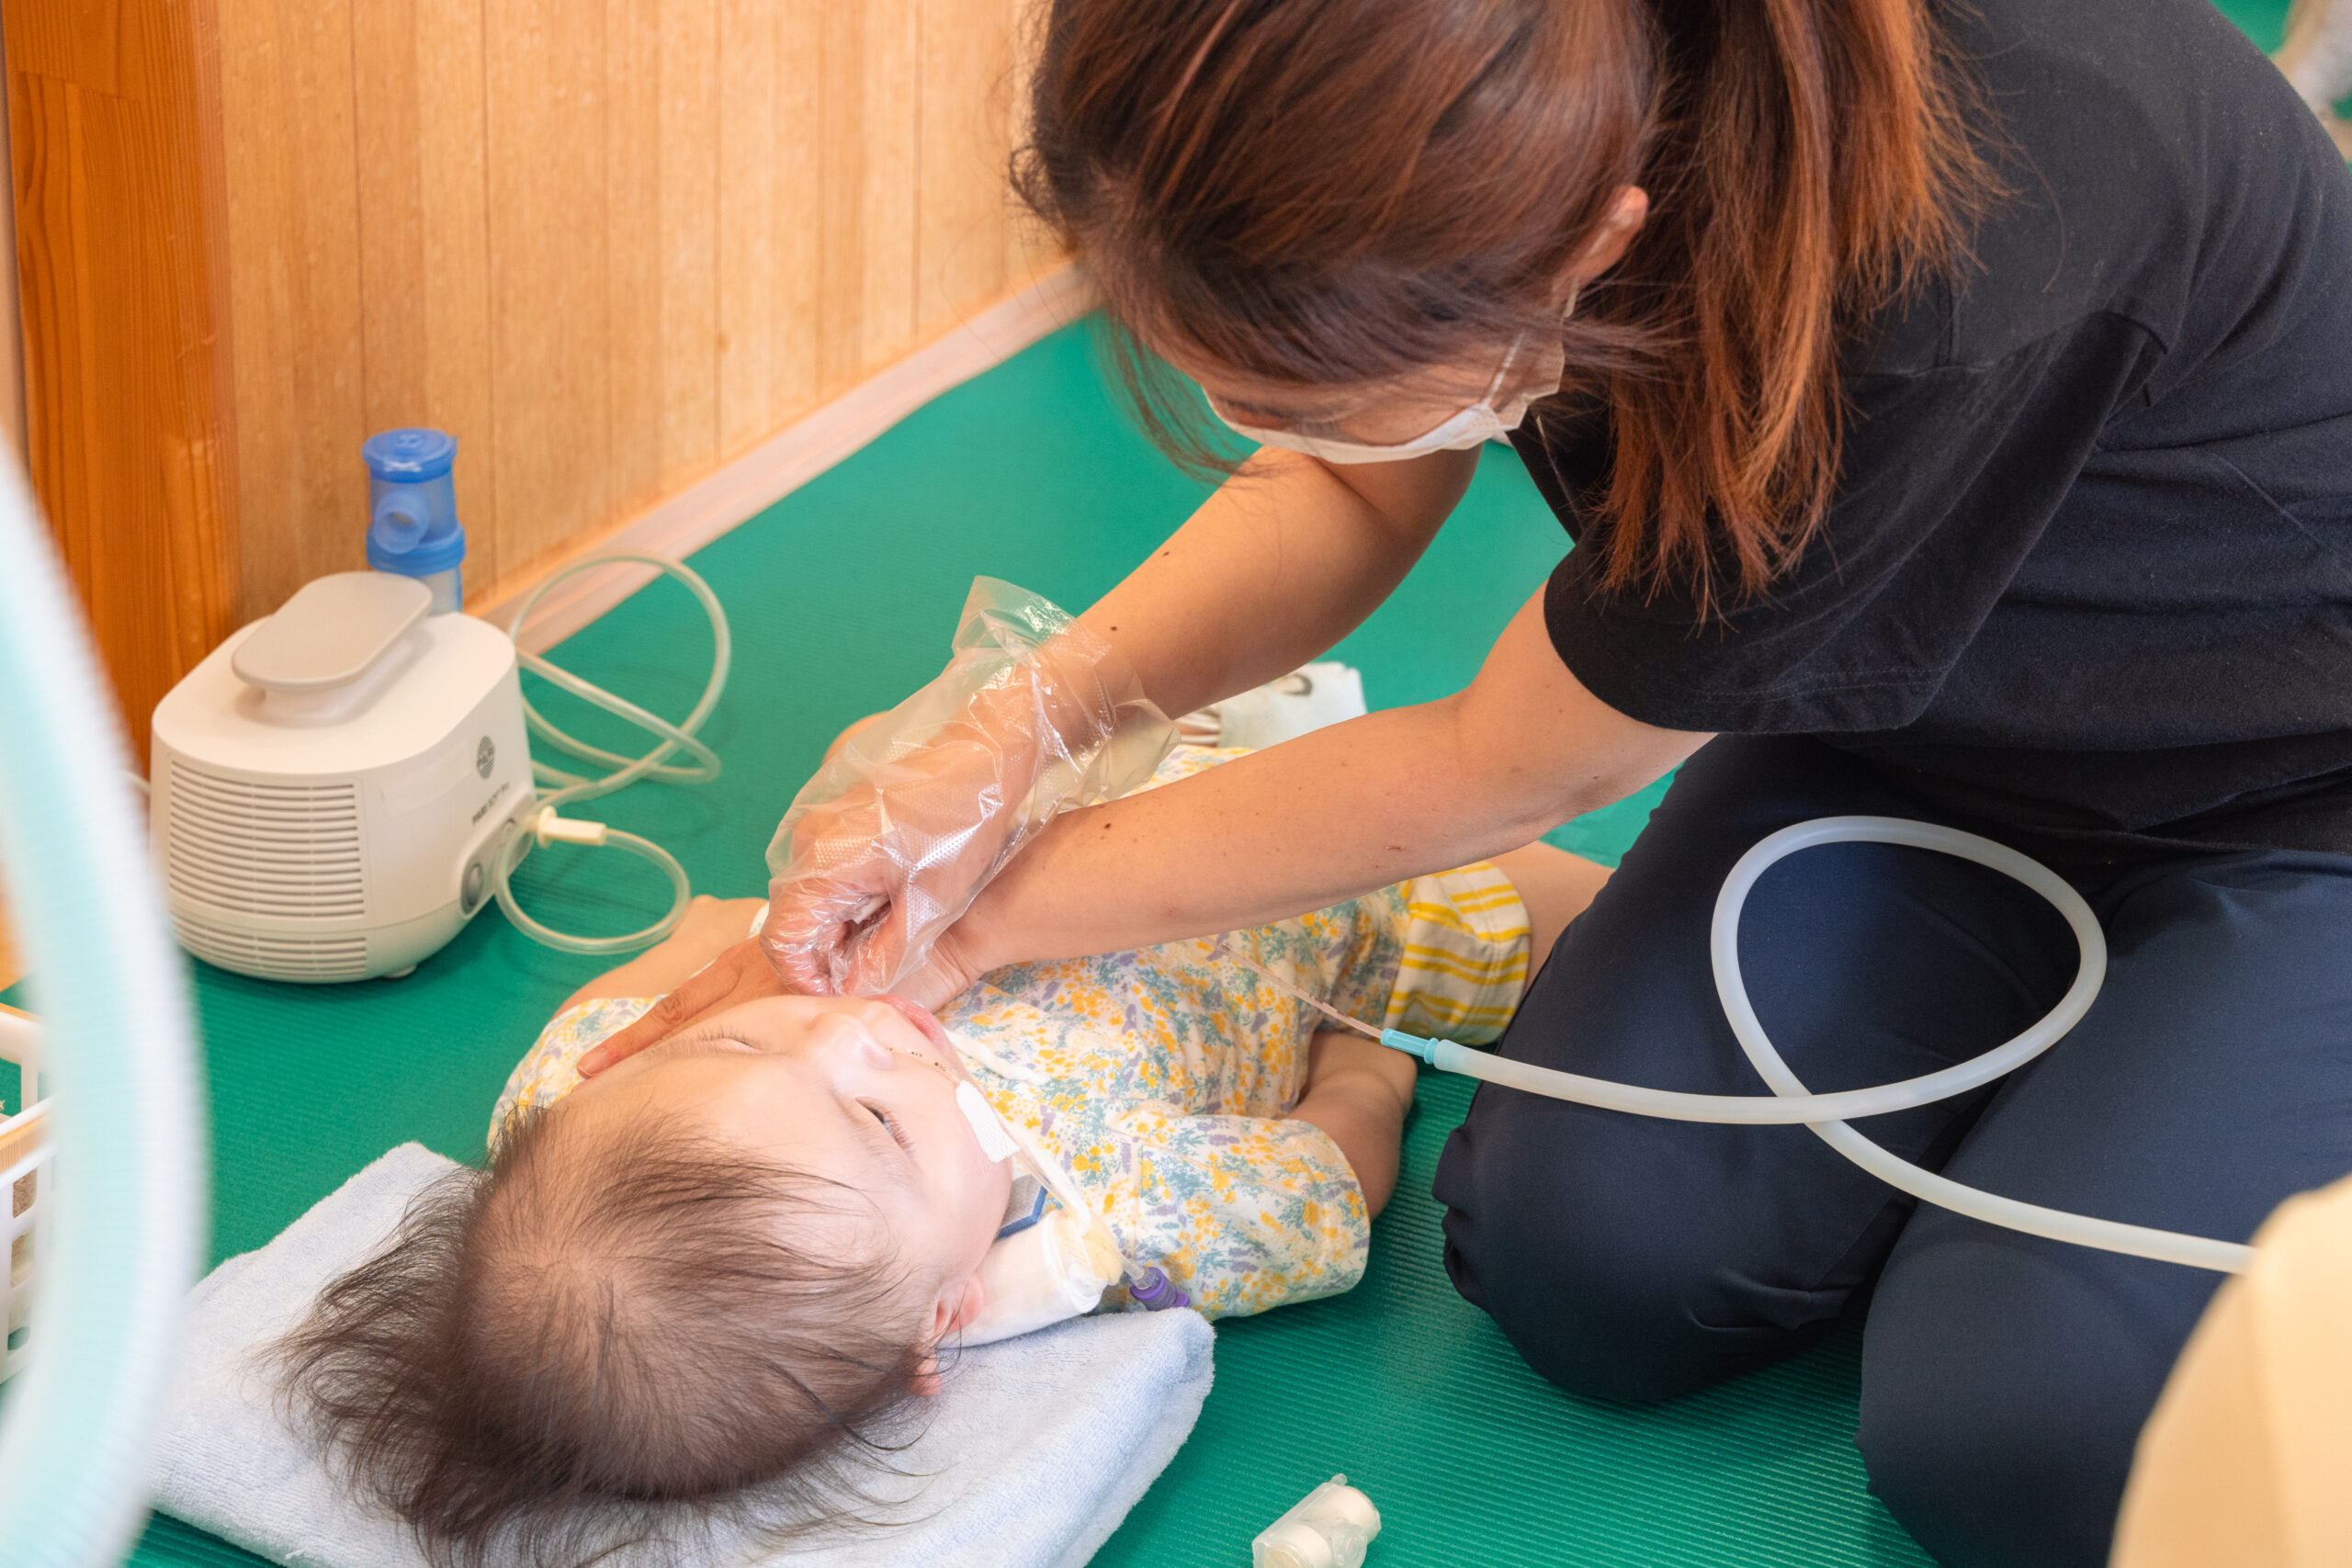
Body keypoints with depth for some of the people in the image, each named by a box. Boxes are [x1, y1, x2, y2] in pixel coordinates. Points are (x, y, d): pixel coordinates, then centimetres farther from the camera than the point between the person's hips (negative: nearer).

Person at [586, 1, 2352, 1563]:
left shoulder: (1939, 258, -42)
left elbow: (1502, 774, -27)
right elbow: (1345, 500, -3)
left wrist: (995, 915, -18)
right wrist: (1020, 730, -20)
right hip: (1914, 731, 6)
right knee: (1592, 1255, -13)